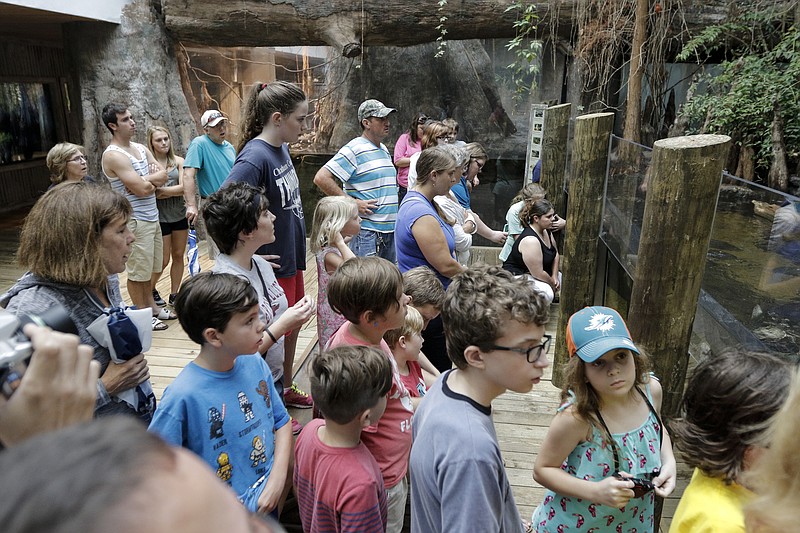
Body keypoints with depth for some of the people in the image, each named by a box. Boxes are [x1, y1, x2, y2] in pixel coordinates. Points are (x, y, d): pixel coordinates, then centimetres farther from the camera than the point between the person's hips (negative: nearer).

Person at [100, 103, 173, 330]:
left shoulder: (141, 148, 11)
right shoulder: (113, 155, -15)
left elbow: (163, 175, 3)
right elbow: (142, 189, -21)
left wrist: (144, 180, -13)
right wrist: (152, 179, -2)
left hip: (152, 216, 8)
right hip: (135, 220, -8)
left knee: (149, 268, 19)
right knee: (137, 271, 3)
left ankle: (151, 307, 33)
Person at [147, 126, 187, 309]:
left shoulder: (178, 161, 2)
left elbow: (183, 187, -9)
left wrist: (162, 190, -16)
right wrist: (174, 190, -19)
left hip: (179, 214, 4)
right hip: (160, 217, -4)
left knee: (178, 256, 9)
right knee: (163, 260, 3)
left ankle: (174, 294, 23)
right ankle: (151, 289, 29)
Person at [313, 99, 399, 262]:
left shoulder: (384, 150, 16)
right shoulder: (354, 149, -11)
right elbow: (321, 178, -19)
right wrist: (352, 203, -19)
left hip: (390, 229, 9)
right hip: (366, 231, -9)